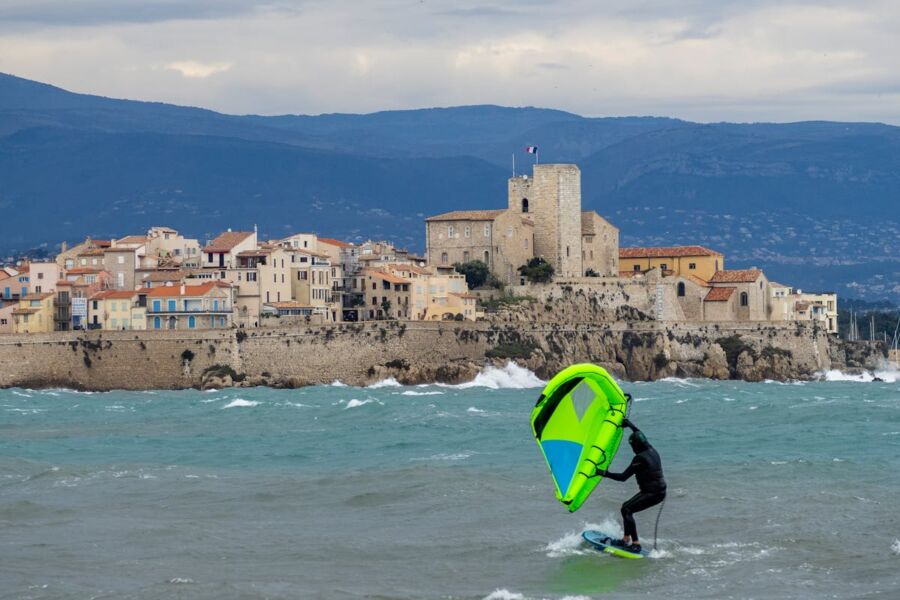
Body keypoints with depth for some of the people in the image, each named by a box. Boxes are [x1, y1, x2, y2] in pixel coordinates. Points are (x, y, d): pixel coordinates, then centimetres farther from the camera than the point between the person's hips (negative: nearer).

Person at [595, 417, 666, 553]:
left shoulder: (640, 458, -18)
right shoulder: (652, 450, 6)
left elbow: (623, 477, -17)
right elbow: (639, 435, 27)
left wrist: (604, 473, -12)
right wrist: (628, 424, 37)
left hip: (651, 493, -9)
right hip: (660, 492, 9)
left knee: (626, 510, -10)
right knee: (627, 507, 16)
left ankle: (636, 544, -15)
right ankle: (626, 539, 17)